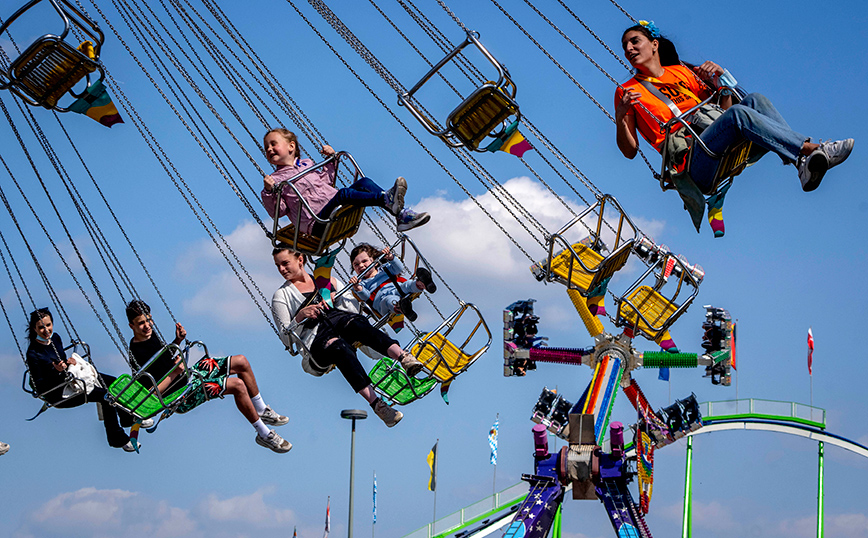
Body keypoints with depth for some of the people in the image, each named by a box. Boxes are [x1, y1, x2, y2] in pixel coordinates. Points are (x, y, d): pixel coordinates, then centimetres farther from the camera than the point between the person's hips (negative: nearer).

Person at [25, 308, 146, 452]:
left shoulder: (55, 338, 1)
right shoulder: (33, 354, -22)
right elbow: (40, 386, -19)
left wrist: (69, 362, -6)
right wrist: (56, 371, -32)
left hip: (70, 378, 9)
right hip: (57, 394, -9)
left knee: (114, 382, 4)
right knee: (105, 394, -22)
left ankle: (128, 418, 27)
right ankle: (118, 439, -11)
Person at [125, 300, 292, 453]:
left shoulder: (150, 334, 3)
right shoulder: (137, 354, -25)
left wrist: (178, 340, 5)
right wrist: (174, 373, -30)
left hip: (188, 375, 10)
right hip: (182, 397, -10)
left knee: (241, 361, 8)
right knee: (237, 385, -24)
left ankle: (262, 411, 23)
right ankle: (264, 434, -11)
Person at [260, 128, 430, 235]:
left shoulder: (307, 163, 26)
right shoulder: (276, 179, 8)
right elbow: (277, 211, -2)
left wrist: (330, 161, 23)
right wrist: (269, 192, -18)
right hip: (317, 223, -7)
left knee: (364, 182, -11)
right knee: (343, 193, -32)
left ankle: (402, 216, -28)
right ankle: (387, 199, -51)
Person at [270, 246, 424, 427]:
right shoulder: (281, 295, 18)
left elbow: (353, 308, 17)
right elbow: (287, 339, 8)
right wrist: (300, 317, -9)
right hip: (314, 340, -3)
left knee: (356, 322, -34)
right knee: (339, 347, -38)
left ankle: (403, 357, -57)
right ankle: (376, 404, -54)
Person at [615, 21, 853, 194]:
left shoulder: (681, 71, 26)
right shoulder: (627, 91, 14)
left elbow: (724, 107, 23)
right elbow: (629, 150, 6)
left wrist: (720, 79, 4)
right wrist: (620, 117, -12)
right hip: (691, 161, -5)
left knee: (755, 100, -21)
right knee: (738, 113, -30)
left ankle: (804, 163, -36)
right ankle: (811, 149, -39)